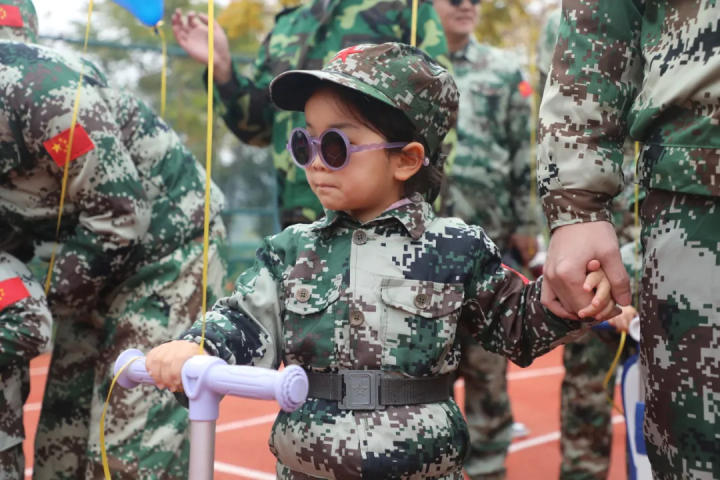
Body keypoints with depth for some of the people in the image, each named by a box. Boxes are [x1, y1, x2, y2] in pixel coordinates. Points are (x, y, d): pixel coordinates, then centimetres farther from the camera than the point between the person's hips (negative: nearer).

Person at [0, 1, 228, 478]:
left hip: (167, 246, -9)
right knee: (61, 438, 12)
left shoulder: (40, 84, -26)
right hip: (102, 256, 9)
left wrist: (49, 298, -14)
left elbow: (121, 216, -24)